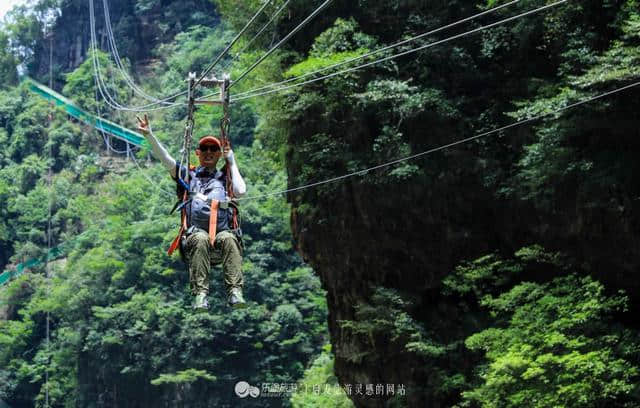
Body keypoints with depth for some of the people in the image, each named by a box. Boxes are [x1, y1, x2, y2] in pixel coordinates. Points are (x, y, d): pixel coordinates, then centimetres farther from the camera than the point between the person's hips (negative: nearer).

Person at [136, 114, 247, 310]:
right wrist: (148, 135, 0)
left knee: (229, 238, -34)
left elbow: (241, 191, 2)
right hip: (194, 236, 0)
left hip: (222, 234, 1)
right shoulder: (188, 175, 23)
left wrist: (232, 163, 11)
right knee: (200, 238, -36)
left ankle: (235, 292, -43)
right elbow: (163, 157, 13)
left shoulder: (225, 177, 23)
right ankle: (200, 294, -41)